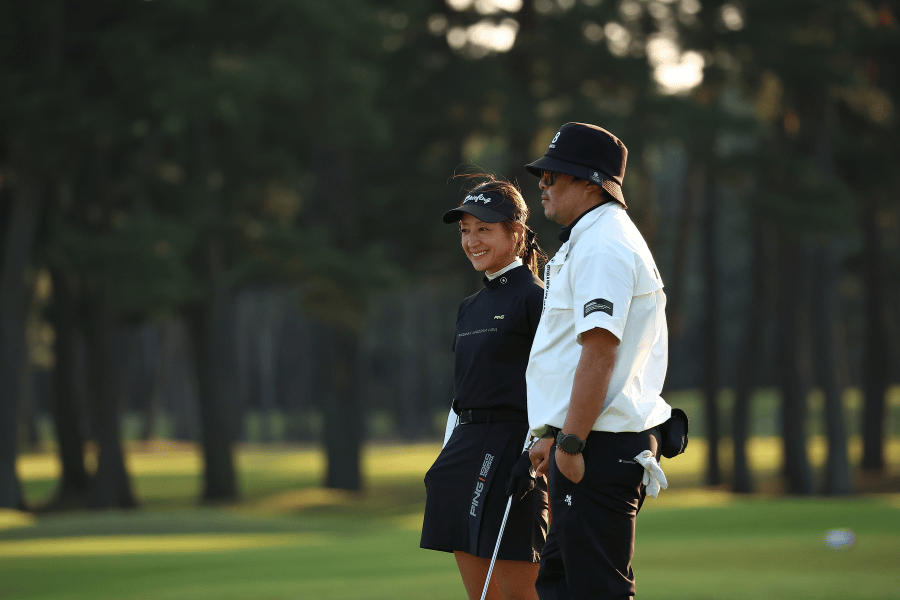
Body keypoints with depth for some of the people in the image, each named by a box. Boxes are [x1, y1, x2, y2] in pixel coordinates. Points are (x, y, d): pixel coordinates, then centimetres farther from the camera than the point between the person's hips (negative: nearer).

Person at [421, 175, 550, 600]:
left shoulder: (534, 298, -6)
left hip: (510, 450, -8)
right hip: (465, 449, 8)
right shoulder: (471, 307, 18)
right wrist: (448, 463, 18)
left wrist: (534, 456, -19)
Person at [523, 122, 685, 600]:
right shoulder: (586, 241, 21)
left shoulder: (602, 247, -14)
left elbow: (600, 351, -23)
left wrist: (571, 443, -23)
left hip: (602, 447, -11)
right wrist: (552, 434, 23)